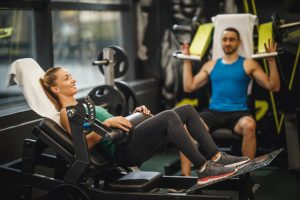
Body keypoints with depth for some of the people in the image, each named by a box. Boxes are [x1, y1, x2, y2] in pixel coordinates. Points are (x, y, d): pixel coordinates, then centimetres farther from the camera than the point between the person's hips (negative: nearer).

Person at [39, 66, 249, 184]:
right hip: (122, 150, -9)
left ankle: (217, 156, -8)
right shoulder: (66, 113, 0)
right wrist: (107, 123, -23)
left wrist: (133, 114, 16)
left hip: (131, 141, 9)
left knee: (187, 109, -3)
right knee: (169, 116, -31)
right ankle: (204, 168, -27)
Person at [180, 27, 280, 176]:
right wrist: (187, 60, 16)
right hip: (213, 112, 2)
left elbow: (273, 86, 4)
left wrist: (271, 60, -5)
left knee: (249, 126, -39)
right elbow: (189, 87, 16)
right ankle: (185, 176, -27)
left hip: (238, 113, -2)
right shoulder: (210, 65, 18)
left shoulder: (248, 64, 10)